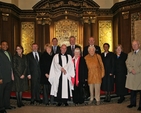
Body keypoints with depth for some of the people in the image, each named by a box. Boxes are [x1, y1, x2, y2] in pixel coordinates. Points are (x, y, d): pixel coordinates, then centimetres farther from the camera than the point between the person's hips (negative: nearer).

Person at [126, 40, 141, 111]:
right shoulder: (129, 54, 17)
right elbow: (127, 63, 8)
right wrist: (131, 70, -8)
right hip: (131, 75, 5)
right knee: (132, 90, 10)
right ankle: (133, 103, 22)